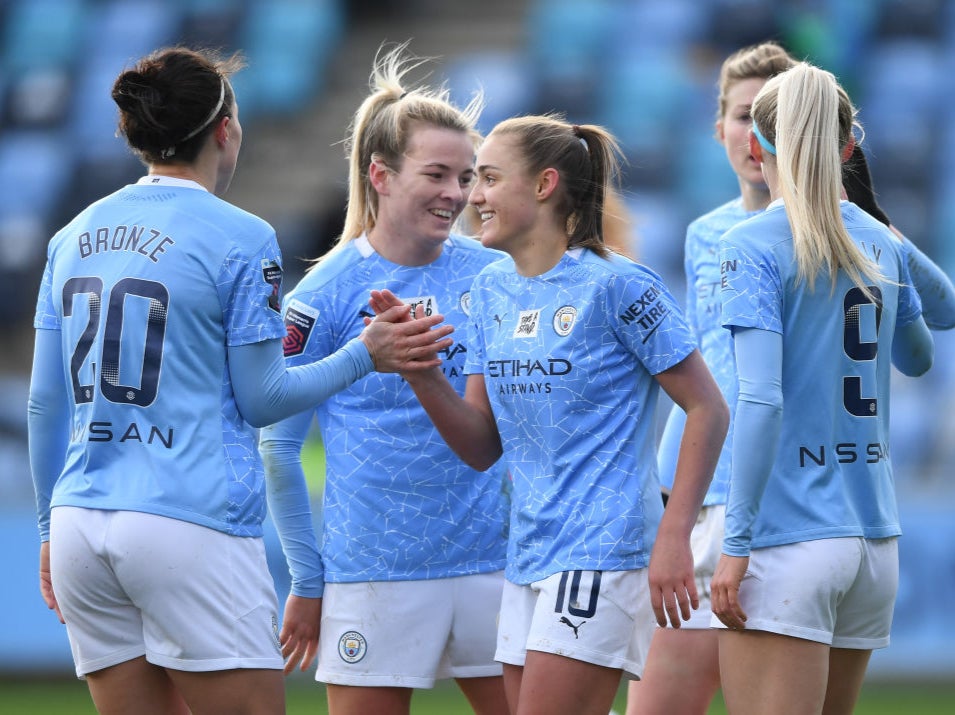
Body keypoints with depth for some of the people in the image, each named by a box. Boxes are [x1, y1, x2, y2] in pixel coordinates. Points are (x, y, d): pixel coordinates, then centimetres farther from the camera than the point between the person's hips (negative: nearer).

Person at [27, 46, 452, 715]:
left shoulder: (74, 236, 11)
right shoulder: (241, 239, -5)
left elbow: (46, 399, 13)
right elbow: (260, 399, -3)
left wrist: (52, 526, 21)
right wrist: (366, 354, 6)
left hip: (81, 527, 6)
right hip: (191, 525, -6)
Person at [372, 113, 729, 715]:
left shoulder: (617, 285, -10)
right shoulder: (493, 289, 12)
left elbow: (708, 410, -9)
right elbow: (483, 448, 12)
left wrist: (674, 538, -16)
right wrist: (421, 373, -4)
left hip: (602, 553, -8)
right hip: (529, 559, 8)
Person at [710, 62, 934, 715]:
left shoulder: (755, 245, -8)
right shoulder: (882, 244, 10)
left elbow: (762, 401, -16)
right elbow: (917, 359, 29)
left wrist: (736, 544, -14)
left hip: (789, 542, -7)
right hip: (877, 539, 7)